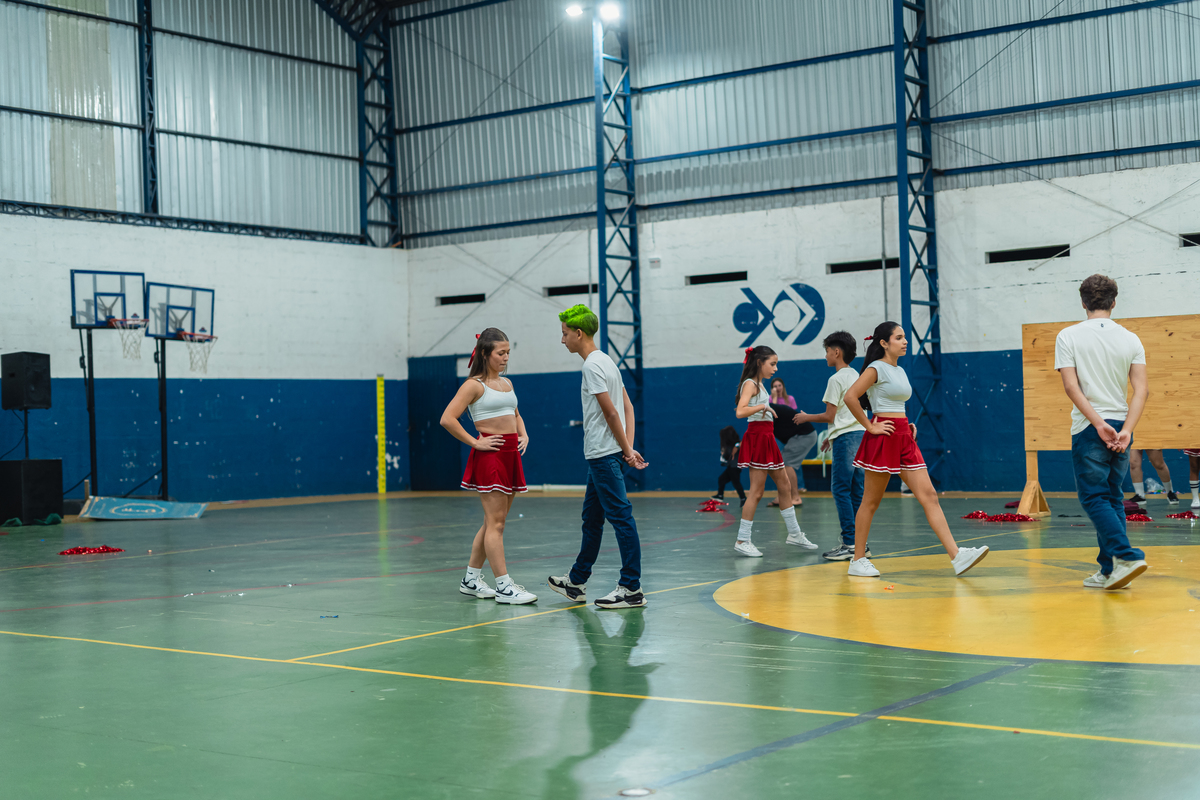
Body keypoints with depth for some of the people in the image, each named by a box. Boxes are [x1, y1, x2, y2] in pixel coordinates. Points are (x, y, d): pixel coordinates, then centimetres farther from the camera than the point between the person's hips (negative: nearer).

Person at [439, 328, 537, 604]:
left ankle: (471, 579, 21)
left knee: (494, 522, 11)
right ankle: (504, 587, -8)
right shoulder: (474, 385, -7)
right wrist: (474, 442, -13)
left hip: (510, 454, 8)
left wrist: (523, 435, 13)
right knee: (495, 522, -8)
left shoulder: (507, 383, 16)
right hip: (489, 455, -8)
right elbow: (447, 419, -15)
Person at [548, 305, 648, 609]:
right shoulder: (605, 361, 16)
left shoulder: (593, 364, -14)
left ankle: (631, 589, -6)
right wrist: (629, 448, 8)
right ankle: (576, 583, 28)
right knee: (591, 518, 17)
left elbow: (611, 413, -17)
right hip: (600, 456, 10)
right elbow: (628, 407, 14)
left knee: (620, 516, -8)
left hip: (604, 456, -10)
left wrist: (626, 451, -10)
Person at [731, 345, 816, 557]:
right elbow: (740, 412, -26)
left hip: (766, 438, 10)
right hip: (758, 438, -10)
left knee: (785, 486, 14)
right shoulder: (750, 384, -12)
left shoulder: (759, 384, 15)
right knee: (756, 492, -8)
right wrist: (762, 406, -29)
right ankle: (742, 541, -3)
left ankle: (794, 533, 23)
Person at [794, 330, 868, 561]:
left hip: (845, 438, -9)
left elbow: (829, 416, -11)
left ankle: (850, 543, -10)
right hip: (860, 433, 9)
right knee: (856, 491, 9)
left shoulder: (836, 379, -10)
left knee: (841, 490, -6)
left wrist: (806, 417, 5)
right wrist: (832, 436, 27)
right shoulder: (856, 376, 16)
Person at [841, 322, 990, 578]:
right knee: (871, 502, 0)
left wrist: (908, 425, 14)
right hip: (883, 438, -8)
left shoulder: (900, 371, 17)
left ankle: (957, 556, -7)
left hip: (904, 439, 8)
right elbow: (850, 396, -19)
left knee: (929, 496, -2)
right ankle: (858, 561, 10)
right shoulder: (877, 368, -8)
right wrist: (870, 427, -15)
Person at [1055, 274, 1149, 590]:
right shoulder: (1131, 339, 5)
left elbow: (1071, 386, -12)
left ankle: (1127, 555, -19)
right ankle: (1109, 571, 13)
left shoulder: (1068, 336, -2)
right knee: (1112, 498, 12)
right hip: (1121, 428, 4)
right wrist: (1125, 431, -11)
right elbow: (1142, 389, -5)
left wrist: (1099, 423, -15)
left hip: (1089, 430, -4)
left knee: (1094, 498, -1)